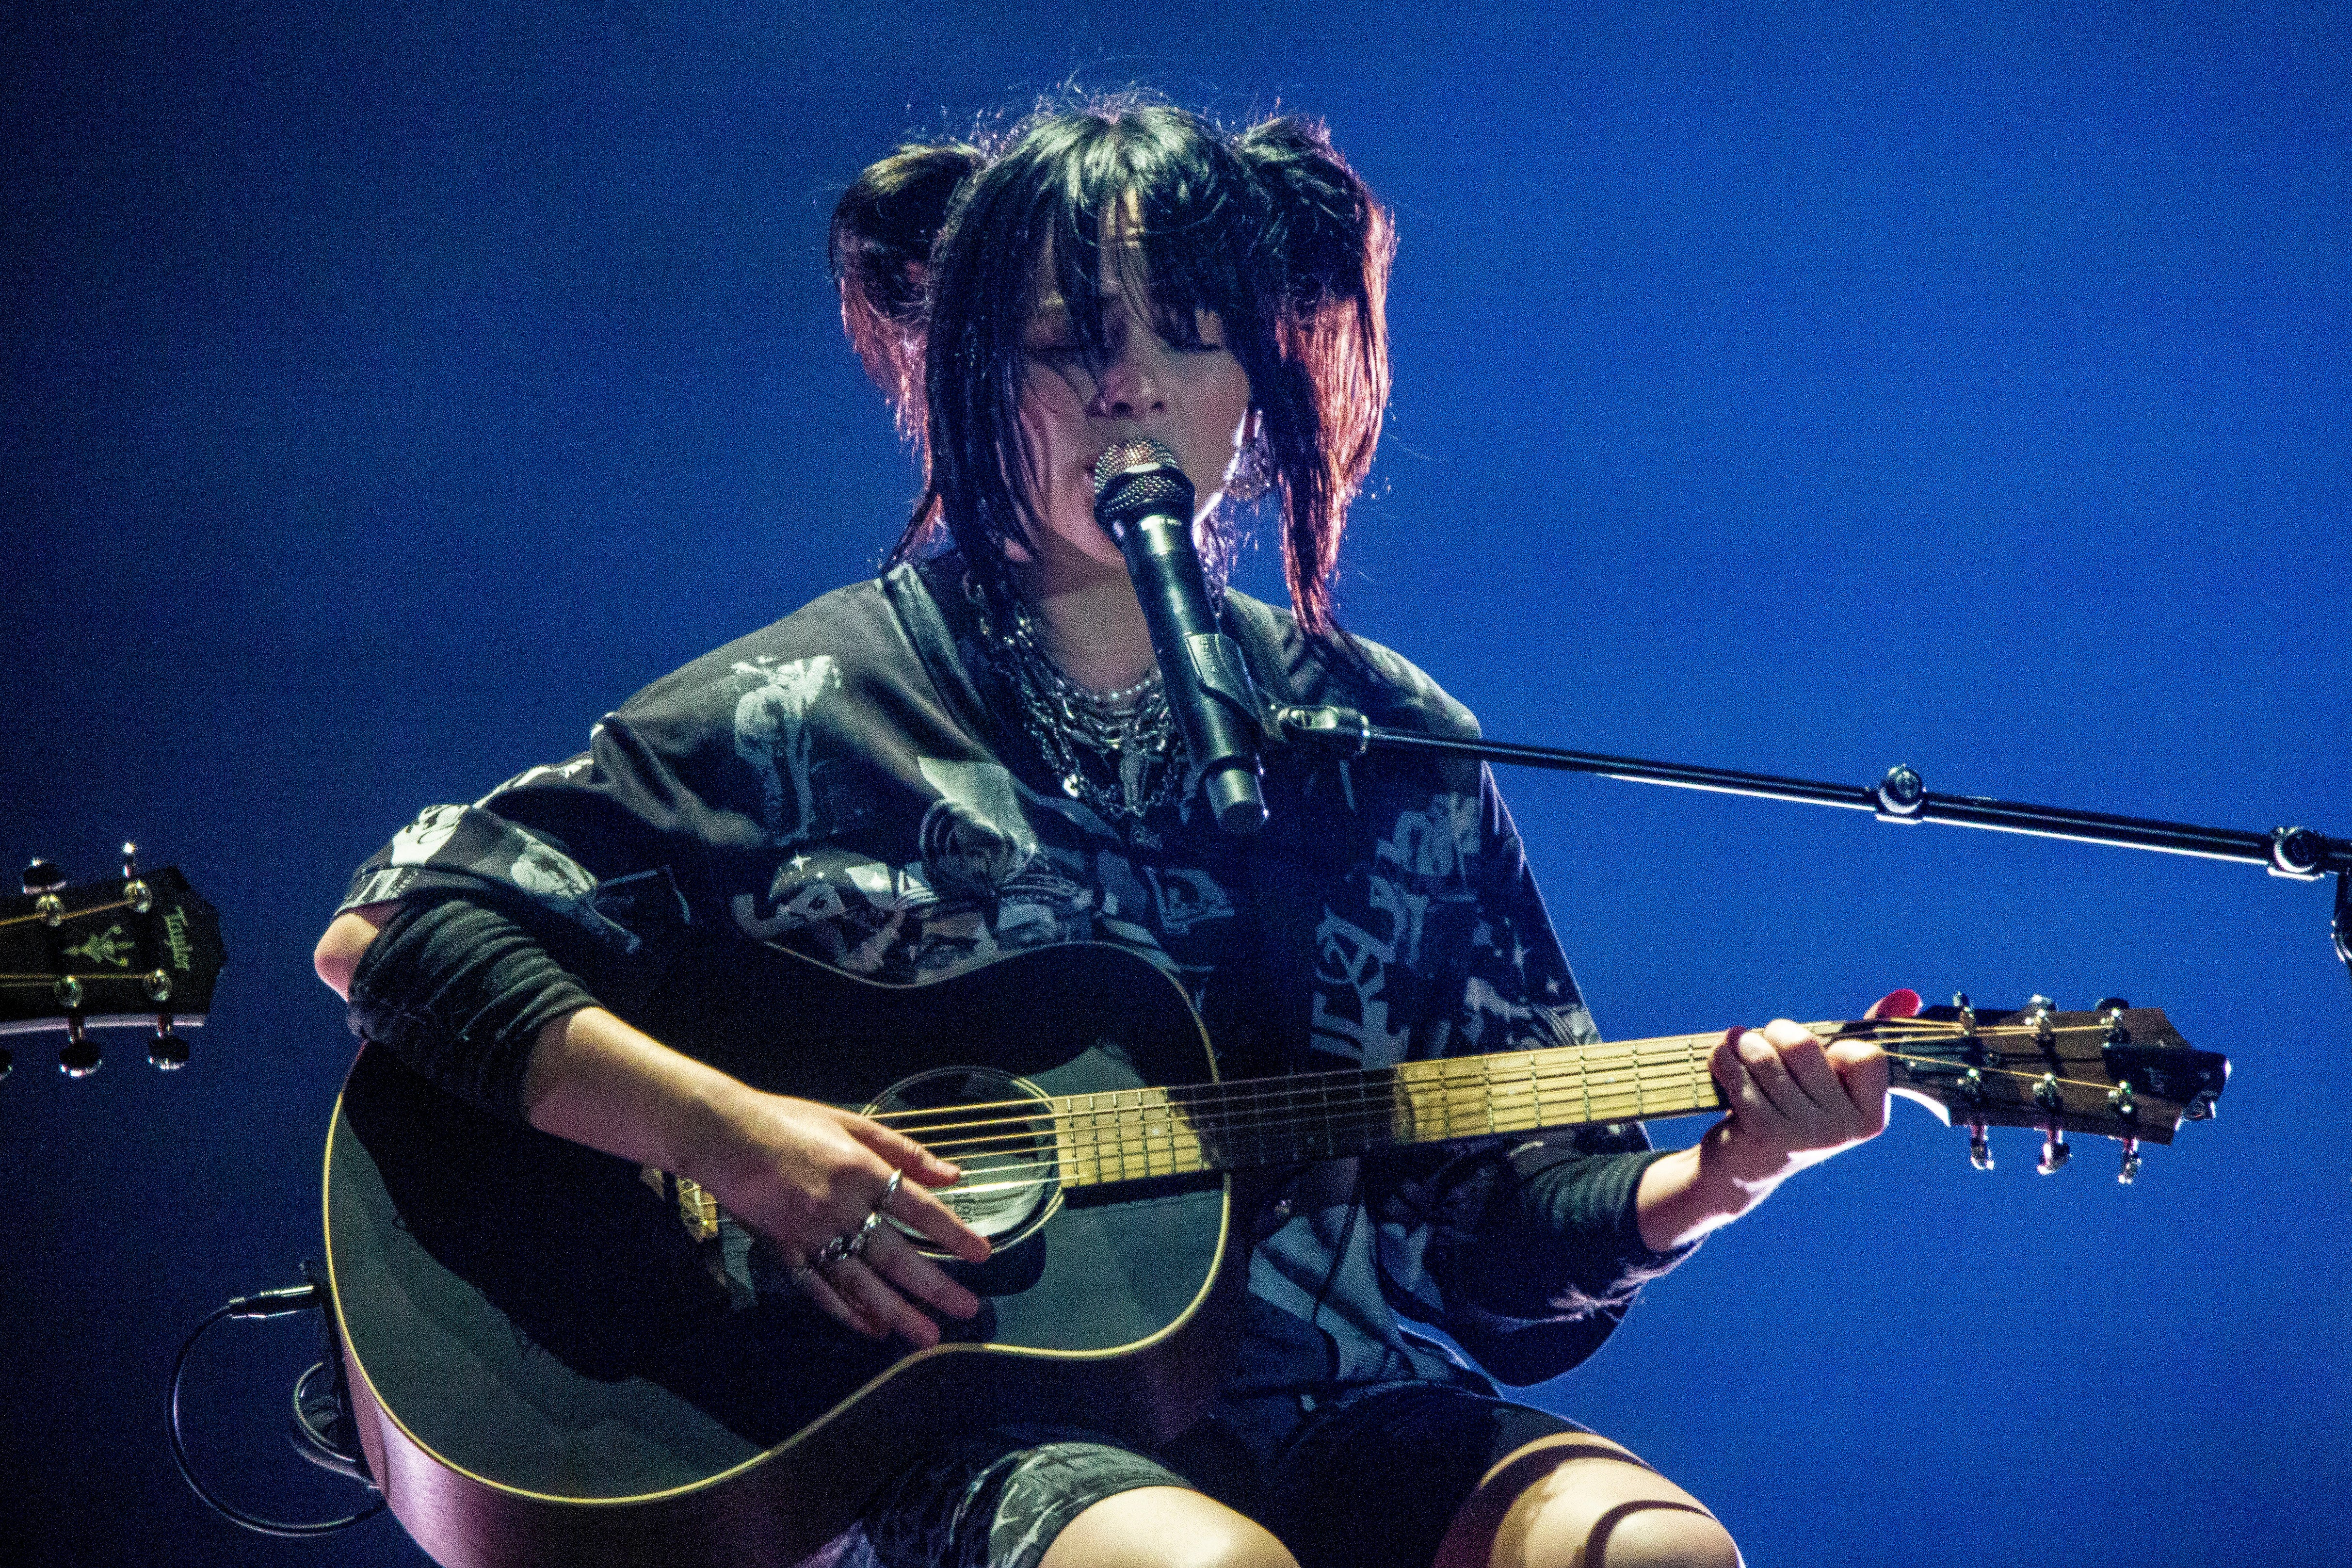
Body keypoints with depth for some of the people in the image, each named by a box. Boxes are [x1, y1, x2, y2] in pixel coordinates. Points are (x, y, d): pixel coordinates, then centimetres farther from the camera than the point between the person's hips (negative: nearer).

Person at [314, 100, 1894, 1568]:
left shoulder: (1392, 749, 13)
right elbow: (392, 930, -3)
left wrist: (1715, 1175, -9)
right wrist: (727, 1131, -15)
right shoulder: (814, 710, 3)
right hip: (948, 1426, -4)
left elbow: (1518, 1221, 13)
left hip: (1323, 1406, 4)